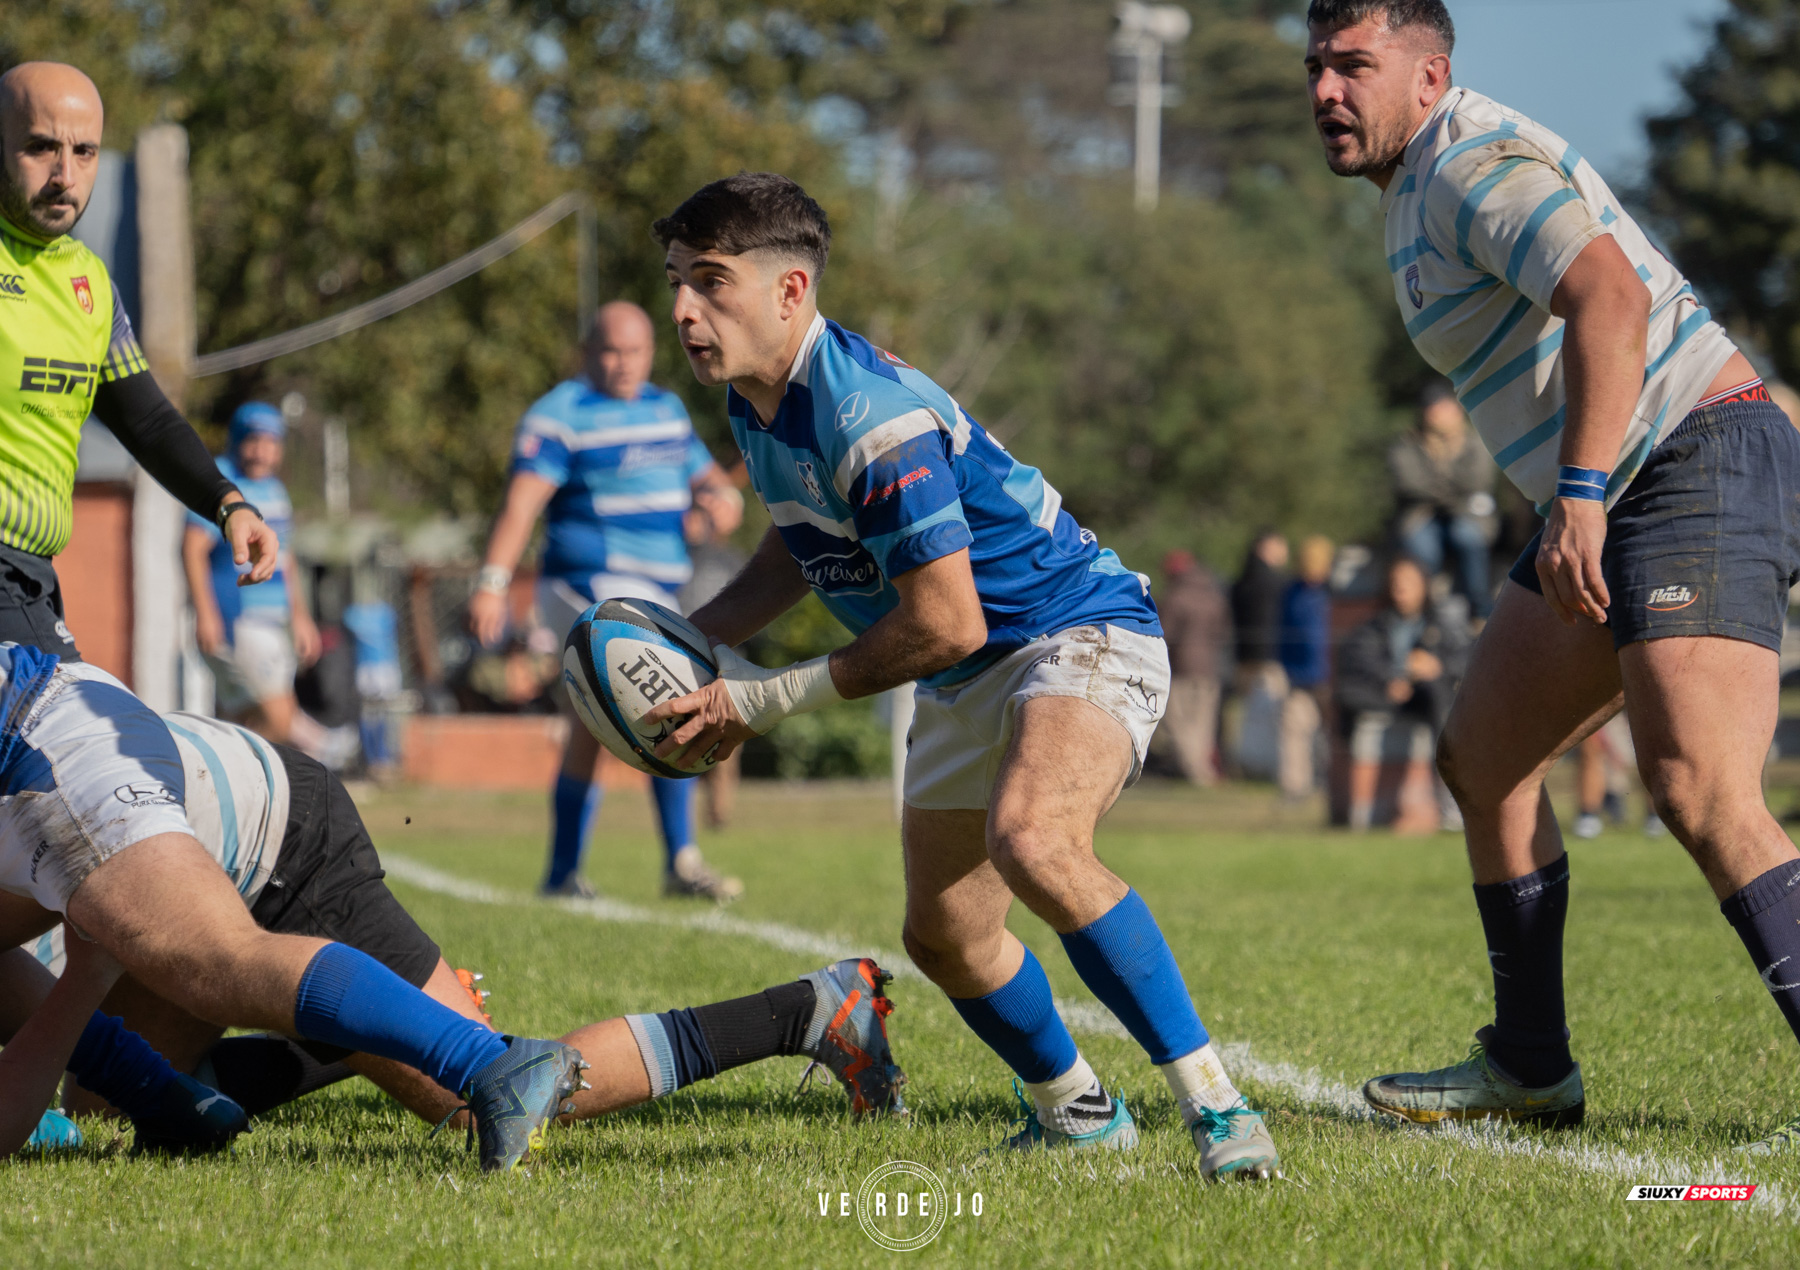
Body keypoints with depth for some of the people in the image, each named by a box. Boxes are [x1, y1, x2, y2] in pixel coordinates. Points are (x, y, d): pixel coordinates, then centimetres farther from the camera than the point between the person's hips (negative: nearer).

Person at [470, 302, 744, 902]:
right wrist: (493, 581, -30)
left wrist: (722, 496, -3)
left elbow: (701, 470, 23)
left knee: (590, 734, 14)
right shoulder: (561, 415, -9)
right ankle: (682, 862, -16)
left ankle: (563, 872, 21)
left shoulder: (666, 409, 17)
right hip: (594, 583, -9)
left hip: (653, 594, 9)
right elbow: (522, 502, -19)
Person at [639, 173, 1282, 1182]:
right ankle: (1078, 1112, 37)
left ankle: (1216, 1103, -31)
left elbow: (946, 624, -26)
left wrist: (774, 698, -18)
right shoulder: (756, 402, 3)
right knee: (946, 938, 12)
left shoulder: (872, 414, -27)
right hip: (968, 685, 10)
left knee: (1031, 840, -36)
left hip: (1082, 635, -10)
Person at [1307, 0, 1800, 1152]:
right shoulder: (1421, 191, 20)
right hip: (1618, 499, 11)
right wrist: (1576, 509, 22)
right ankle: (1530, 1068, 23)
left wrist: (1581, 497, -31)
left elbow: (1610, 296, -27)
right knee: (1483, 762, 14)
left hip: (1702, 465, -11)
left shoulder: (1476, 162, -12)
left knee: (1698, 787, -23)